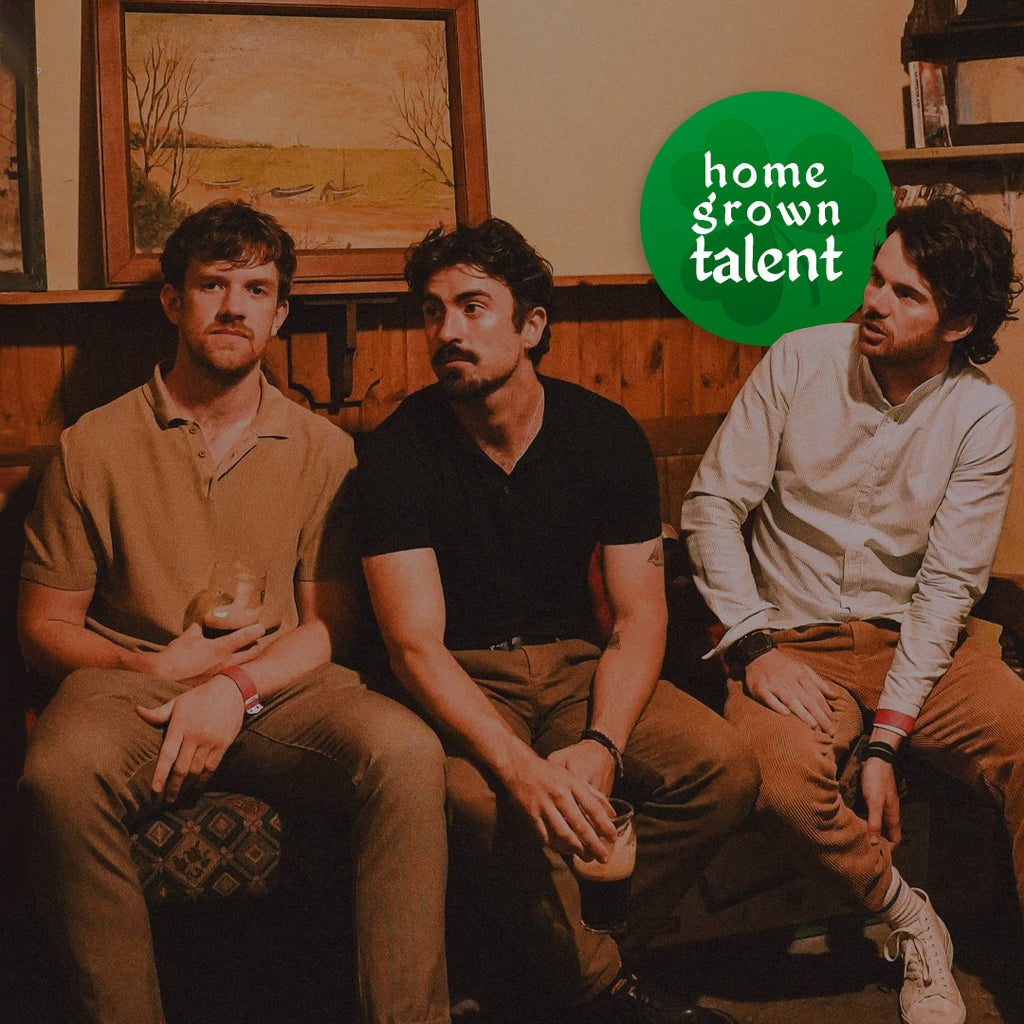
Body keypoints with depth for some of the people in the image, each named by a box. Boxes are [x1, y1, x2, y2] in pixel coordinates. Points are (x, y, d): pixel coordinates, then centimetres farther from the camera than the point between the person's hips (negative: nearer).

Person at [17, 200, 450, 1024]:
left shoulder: (322, 449, 9)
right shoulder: (95, 446, 5)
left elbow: (328, 625, 7)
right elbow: (43, 625, 8)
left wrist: (235, 688, -13)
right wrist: (156, 666, -9)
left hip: (280, 687, 1)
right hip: (131, 681, 0)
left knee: (408, 751, -30)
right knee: (59, 776, -35)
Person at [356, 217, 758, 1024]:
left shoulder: (606, 435, -4)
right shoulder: (400, 451, -13)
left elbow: (641, 617, -6)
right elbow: (416, 645, -19)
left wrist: (600, 746, -26)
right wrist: (522, 766, -36)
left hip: (575, 663, 3)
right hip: (461, 681, -3)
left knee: (723, 767, -20)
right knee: (490, 801, -35)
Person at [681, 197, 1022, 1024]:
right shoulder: (801, 359, -4)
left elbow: (947, 582, -8)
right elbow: (713, 503, -4)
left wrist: (886, 739, -17)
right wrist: (754, 647, -15)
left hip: (913, 639, 1)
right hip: (794, 636, -1)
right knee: (785, 777, -32)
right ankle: (908, 919, -3)